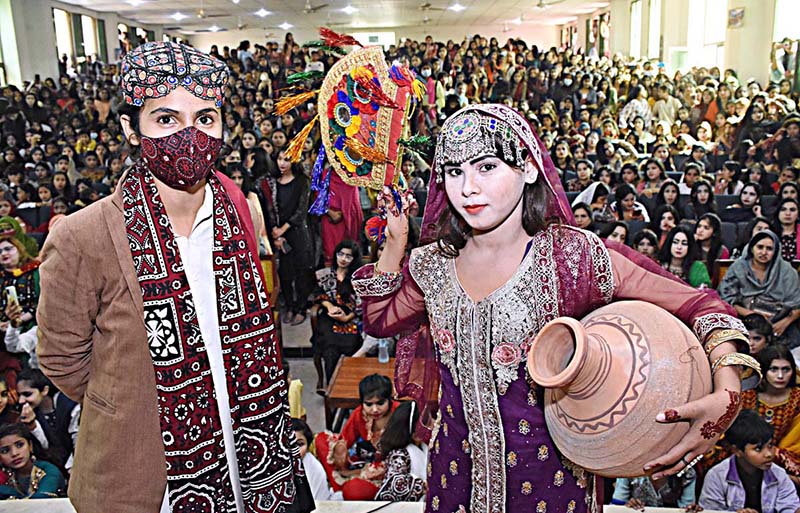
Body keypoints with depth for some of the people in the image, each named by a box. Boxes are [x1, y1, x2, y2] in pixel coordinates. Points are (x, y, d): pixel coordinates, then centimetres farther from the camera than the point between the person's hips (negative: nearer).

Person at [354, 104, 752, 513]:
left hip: (550, 478, -3)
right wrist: (395, 242, -1)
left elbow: (699, 306, -14)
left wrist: (726, 397, -31)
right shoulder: (431, 264, -4)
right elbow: (379, 319, 12)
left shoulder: (572, 255, -17)